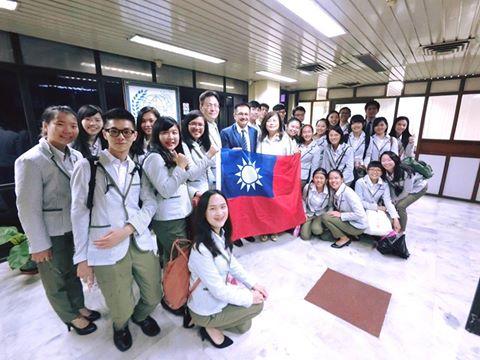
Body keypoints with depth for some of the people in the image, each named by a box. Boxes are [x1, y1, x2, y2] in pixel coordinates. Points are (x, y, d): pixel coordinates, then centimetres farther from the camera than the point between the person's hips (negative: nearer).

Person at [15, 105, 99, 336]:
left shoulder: (76, 156, -3)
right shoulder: (30, 161, -19)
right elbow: (28, 208, -17)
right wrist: (39, 245, -12)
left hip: (74, 229, 5)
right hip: (50, 234, -5)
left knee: (73, 271, 24)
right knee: (56, 279, 19)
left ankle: (79, 307, 47)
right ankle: (71, 317, 41)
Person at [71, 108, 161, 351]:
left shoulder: (138, 168, 9)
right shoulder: (87, 167, -2)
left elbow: (150, 203, 2)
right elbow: (79, 213, -2)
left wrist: (126, 229, -13)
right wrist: (81, 258, -2)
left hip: (141, 242, 4)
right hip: (106, 248, -3)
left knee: (153, 296, 14)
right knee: (121, 309, 9)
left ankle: (140, 315, 49)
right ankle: (120, 326, 46)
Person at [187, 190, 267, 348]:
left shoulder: (221, 233, -10)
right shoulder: (201, 249, -35)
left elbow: (232, 263, 3)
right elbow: (218, 291, -28)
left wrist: (253, 284, -2)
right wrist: (249, 298, -16)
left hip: (221, 291, 7)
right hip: (206, 309, -7)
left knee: (244, 326, 21)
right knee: (257, 304, 1)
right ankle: (211, 327, 10)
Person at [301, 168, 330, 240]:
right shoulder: (307, 187, -21)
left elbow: (330, 206, -3)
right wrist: (304, 213, -5)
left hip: (321, 214, 0)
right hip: (309, 213, 0)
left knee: (316, 230, -29)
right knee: (305, 236, -9)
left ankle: (320, 224, 7)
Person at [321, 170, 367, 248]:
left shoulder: (348, 192, -24)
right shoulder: (334, 192, -2)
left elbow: (360, 214, -27)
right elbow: (337, 208, 9)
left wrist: (340, 215, -21)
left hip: (358, 226, -8)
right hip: (348, 221, 8)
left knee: (325, 217, -18)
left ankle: (344, 239, -2)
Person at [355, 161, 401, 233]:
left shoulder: (384, 185, -2)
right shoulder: (360, 182, -13)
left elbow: (388, 201, -13)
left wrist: (395, 219, -25)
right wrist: (377, 207, -18)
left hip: (378, 212, 4)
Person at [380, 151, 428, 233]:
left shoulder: (404, 171, -36)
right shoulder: (385, 173, -20)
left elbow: (407, 191, -26)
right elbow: (391, 187, -6)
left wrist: (395, 200, -15)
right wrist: (393, 200, -14)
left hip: (419, 187, -6)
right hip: (402, 187, 6)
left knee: (400, 206, -17)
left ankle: (401, 231, 2)